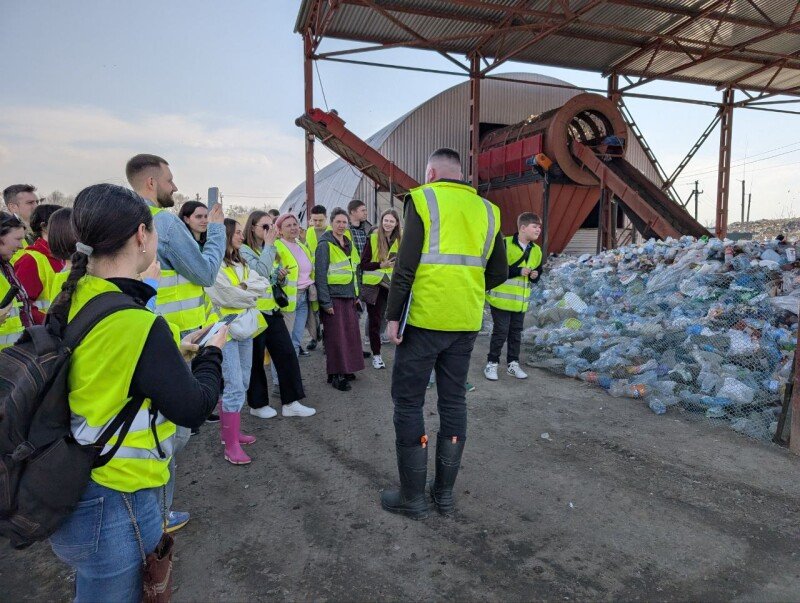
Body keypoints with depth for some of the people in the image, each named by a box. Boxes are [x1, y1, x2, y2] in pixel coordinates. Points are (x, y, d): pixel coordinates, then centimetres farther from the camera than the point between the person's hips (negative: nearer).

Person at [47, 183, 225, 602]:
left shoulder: (74, 300, -3)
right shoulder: (136, 323, -27)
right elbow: (194, 407, -17)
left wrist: (174, 352, 11)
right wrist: (211, 352, -2)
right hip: (113, 507, -8)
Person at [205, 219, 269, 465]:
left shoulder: (240, 263, 16)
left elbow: (263, 283, 5)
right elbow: (228, 296, -18)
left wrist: (244, 287, -12)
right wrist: (251, 294, -1)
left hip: (245, 328, 9)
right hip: (225, 329, -8)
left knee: (242, 383, 13)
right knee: (235, 386, -10)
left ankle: (230, 430, 27)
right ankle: (231, 446, -4)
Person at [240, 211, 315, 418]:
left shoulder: (269, 249, 15)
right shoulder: (244, 250, -10)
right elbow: (261, 272, -25)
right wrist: (269, 244, -19)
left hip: (272, 310, 7)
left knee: (287, 353, 4)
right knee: (256, 359, 5)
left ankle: (290, 402, 11)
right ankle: (257, 404, 20)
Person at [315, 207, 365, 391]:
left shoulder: (349, 244, 14)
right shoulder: (325, 244, -9)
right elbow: (320, 274, -13)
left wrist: (356, 294, 16)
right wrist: (326, 302, -17)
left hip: (349, 296, 7)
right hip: (334, 297, -7)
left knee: (351, 333, 10)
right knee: (336, 336, -2)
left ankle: (346, 369, 22)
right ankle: (335, 374, 8)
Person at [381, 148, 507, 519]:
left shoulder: (424, 199, -4)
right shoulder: (486, 210, 9)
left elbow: (405, 265, -12)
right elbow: (498, 273, 10)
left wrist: (392, 316, -7)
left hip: (424, 318, -5)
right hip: (466, 322, 5)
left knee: (408, 402, 6)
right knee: (453, 401, 14)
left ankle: (412, 498, 13)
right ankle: (445, 493, 24)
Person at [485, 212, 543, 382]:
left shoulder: (536, 250, 7)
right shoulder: (505, 244, -15)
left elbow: (536, 274, 18)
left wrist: (534, 275, -6)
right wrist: (519, 271, -22)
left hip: (521, 301, 6)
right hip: (502, 298, -6)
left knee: (516, 332, 13)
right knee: (500, 332, 0)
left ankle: (513, 364, 26)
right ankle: (492, 363, 15)